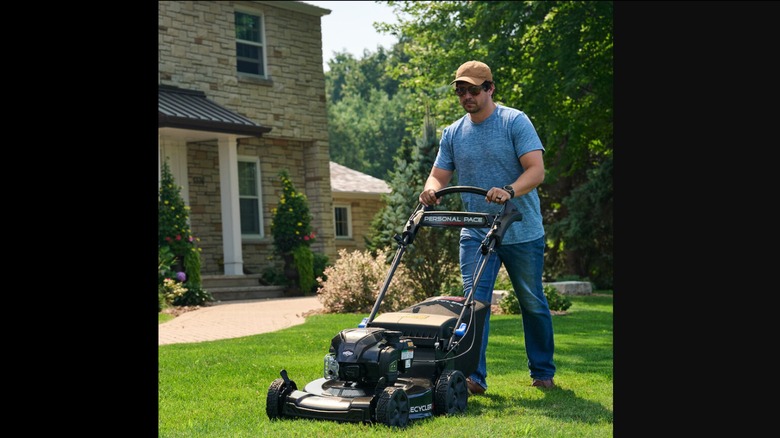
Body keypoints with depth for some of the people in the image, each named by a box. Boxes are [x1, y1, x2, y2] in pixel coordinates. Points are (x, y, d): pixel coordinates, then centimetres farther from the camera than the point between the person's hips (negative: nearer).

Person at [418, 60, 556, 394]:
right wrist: (431, 190, -19)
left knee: (533, 304, 9)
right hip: (475, 232, 3)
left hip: (522, 232, -3)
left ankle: (543, 373, 25)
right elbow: (439, 175, 6)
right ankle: (473, 376, -11)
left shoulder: (515, 122, -7)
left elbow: (536, 170, -16)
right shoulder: (453, 133, 7)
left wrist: (509, 191, -35)